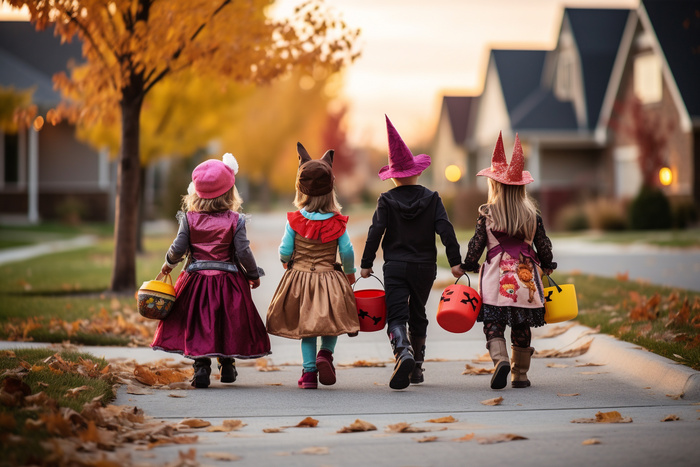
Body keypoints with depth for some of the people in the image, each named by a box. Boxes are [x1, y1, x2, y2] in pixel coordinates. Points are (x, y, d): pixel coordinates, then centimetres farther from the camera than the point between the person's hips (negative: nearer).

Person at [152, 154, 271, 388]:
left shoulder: (189, 218, -4)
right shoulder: (235, 221, -7)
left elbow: (178, 248, -2)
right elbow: (243, 252, -7)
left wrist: (168, 263, 19)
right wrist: (254, 275, 8)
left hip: (196, 279, 1)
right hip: (228, 281, -1)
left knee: (197, 324, 6)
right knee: (227, 323, 13)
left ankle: (201, 367, 0)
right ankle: (227, 366, 21)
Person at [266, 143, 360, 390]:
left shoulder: (295, 220, -7)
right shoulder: (337, 223, -6)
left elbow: (285, 251, -4)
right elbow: (347, 251, -5)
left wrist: (286, 261, 19)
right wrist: (349, 272, 13)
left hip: (299, 277, 1)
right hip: (330, 281, -1)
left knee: (306, 327, 8)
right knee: (331, 322, 13)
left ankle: (309, 372, 6)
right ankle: (325, 353, -11)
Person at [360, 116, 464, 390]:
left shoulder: (386, 201, -3)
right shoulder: (431, 199, 1)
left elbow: (375, 232, -6)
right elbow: (445, 229, -6)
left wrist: (366, 263, 1)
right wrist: (455, 261, -5)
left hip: (395, 267, -2)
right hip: (425, 267, 2)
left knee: (396, 316, -5)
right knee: (418, 315, 17)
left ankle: (403, 351, -33)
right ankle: (417, 367, 22)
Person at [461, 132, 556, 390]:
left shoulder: (487, 214, -4)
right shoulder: (532, 214, 2)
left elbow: (476, 245, -1)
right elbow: (543, 245, 8)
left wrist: (467, 267, 15)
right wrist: (547, 266, 25)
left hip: (497, 280, -2)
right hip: (525, 277, 2)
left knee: (494, 325, 1)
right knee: (522, 328, 11)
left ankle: (500, 359, -23)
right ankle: (520, 374, 13)